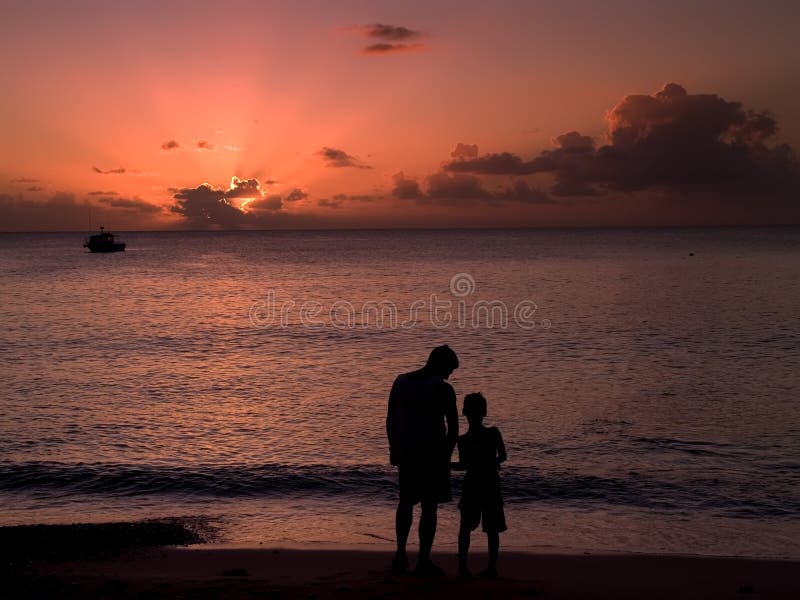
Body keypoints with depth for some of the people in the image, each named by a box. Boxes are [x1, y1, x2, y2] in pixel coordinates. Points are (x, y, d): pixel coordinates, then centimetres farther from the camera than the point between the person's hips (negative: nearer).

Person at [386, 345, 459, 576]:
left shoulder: (401, 381, 6)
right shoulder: (443, 388, -9)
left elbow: (390, 420, 9)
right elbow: (453, 428, -9)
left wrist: (394, 449, 17)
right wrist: (446, 455, 3)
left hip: (405, 451, 5)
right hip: (432, 452, -4)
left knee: (406, 501, 20)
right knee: (429, 507, 3)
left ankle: (401, 553, 13)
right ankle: (424, 561, 3)